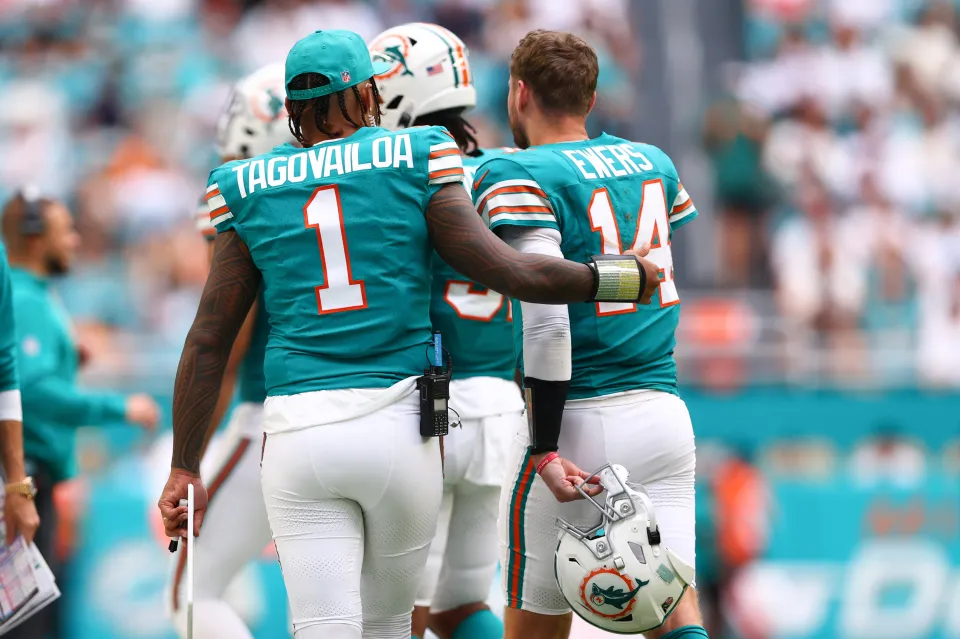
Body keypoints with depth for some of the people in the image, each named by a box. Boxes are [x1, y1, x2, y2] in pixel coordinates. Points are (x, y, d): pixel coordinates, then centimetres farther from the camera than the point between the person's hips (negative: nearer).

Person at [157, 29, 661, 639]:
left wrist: (184, 467, 12)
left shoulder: (249, 190, 7)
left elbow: (209, 341, 7)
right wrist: (622, 276, 13)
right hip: (398, 428, 0)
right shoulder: (414, 162, 2)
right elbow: (510, 272, -3)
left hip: (298, 432, 0)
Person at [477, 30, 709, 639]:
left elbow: (547, 319, -17)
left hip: (582, 421, -5)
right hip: (664, 416, 5)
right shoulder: (654, 162, 11)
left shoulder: (521, 177, -9)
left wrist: (545, 449, -16)